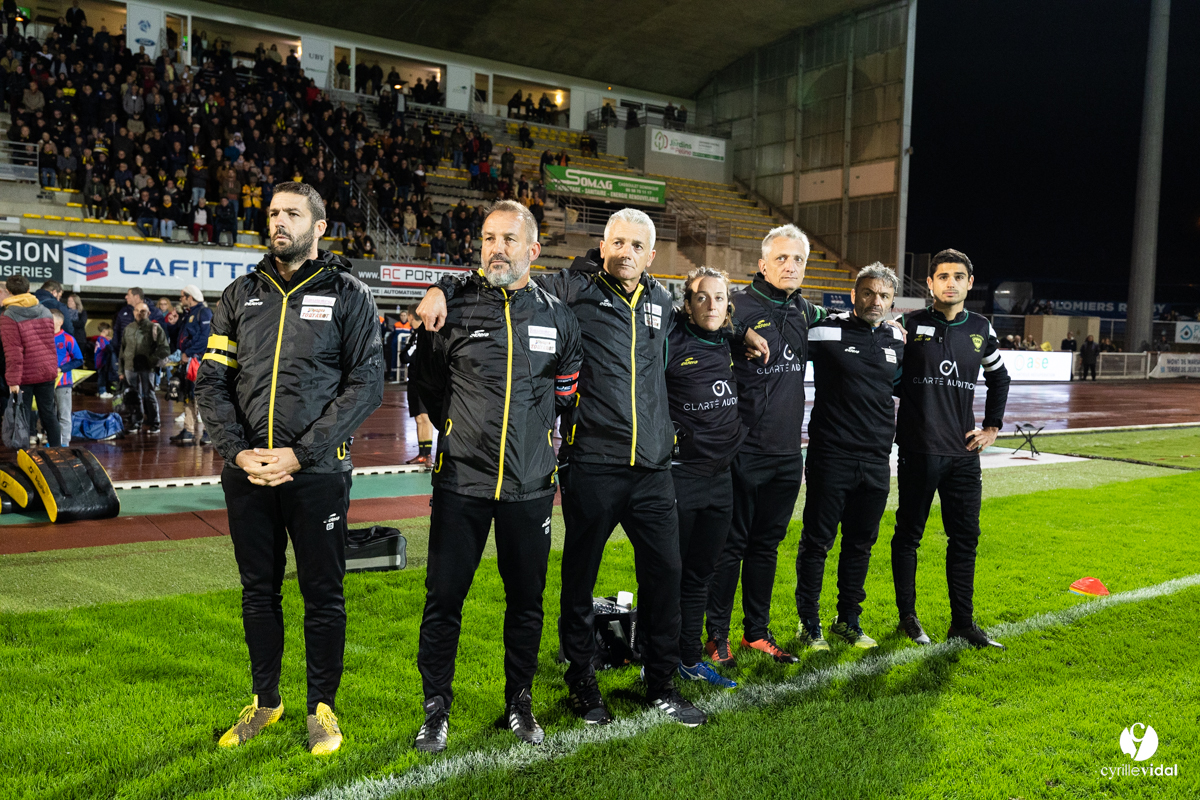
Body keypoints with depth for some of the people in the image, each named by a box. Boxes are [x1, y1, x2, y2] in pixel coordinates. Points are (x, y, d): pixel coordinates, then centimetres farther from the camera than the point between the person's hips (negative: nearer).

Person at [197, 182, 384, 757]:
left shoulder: (348, 295, -1)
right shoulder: (241, 295, 10)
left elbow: (365, 385, -8)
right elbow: (211, 381, 8)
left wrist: (301, 453, -15)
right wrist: (237, 451, -7)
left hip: (317, 473, -3)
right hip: (247, 472, 4)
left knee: (322, 594, 6)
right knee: (259, 590, 14)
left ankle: (321, 707, 22)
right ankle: (265, 700, 31)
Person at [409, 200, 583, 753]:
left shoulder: (557, 317, 2)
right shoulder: (454, 309, -2)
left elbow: (567, 387, 18)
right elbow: (426, 380, 12)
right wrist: (461, 428, 10)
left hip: (530, 484, 2)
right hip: (462, 480, -1)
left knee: (527, 599, 11)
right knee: (444, 597, 3)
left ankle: (519, 702, 28)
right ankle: (436, 707, 19)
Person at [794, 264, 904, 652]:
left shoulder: (898, 340, 9)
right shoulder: (826, 331, -7)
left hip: (877, 461, 5)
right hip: (831, 456, -5)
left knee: (861, 543, 13)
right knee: (817, 541, 3)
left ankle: (848, 620, 28)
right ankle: (809, 623, 17)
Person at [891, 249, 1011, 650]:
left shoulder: (981, 329, 9)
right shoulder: (911, 325, -3)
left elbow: (999, 379, 23)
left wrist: (992, 427, 16)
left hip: (964, 452, 4)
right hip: (918, 450, -4)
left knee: (965, 537, 6)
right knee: (908, 534, 5)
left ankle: (963, 623, 16)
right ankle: (908, 617, 18)